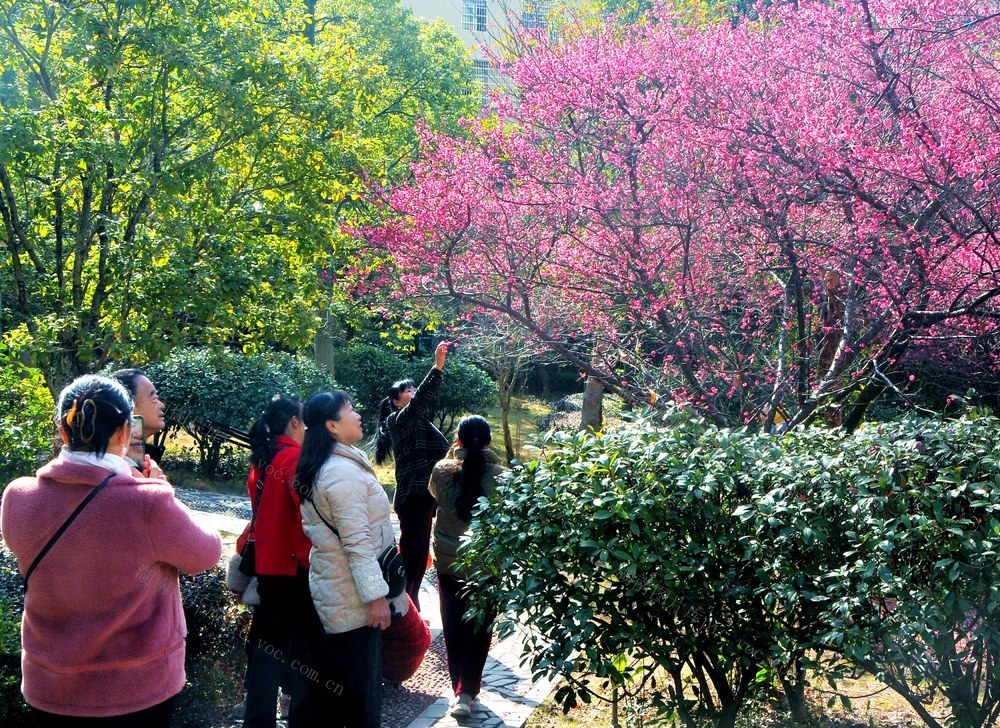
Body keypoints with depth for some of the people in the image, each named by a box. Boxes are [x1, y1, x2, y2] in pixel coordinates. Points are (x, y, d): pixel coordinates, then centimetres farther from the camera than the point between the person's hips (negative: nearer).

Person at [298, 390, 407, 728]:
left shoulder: (319, 468, 11)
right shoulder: (344, 472, -21)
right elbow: (357, 542, -24)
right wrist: (376, 596, -22)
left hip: (331, 589, 10)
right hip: (353, 598, -10)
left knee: (333, 681, 18)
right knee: (359, 685, 2)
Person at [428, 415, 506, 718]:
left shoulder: (442, 471, -14)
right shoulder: (500, 476, -18)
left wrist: (457, 453, 10)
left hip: (449, 563, 2)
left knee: (454, 628, 16)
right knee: (479, 630, 11)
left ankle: (459, 686, 25)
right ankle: (466, 692, 7)